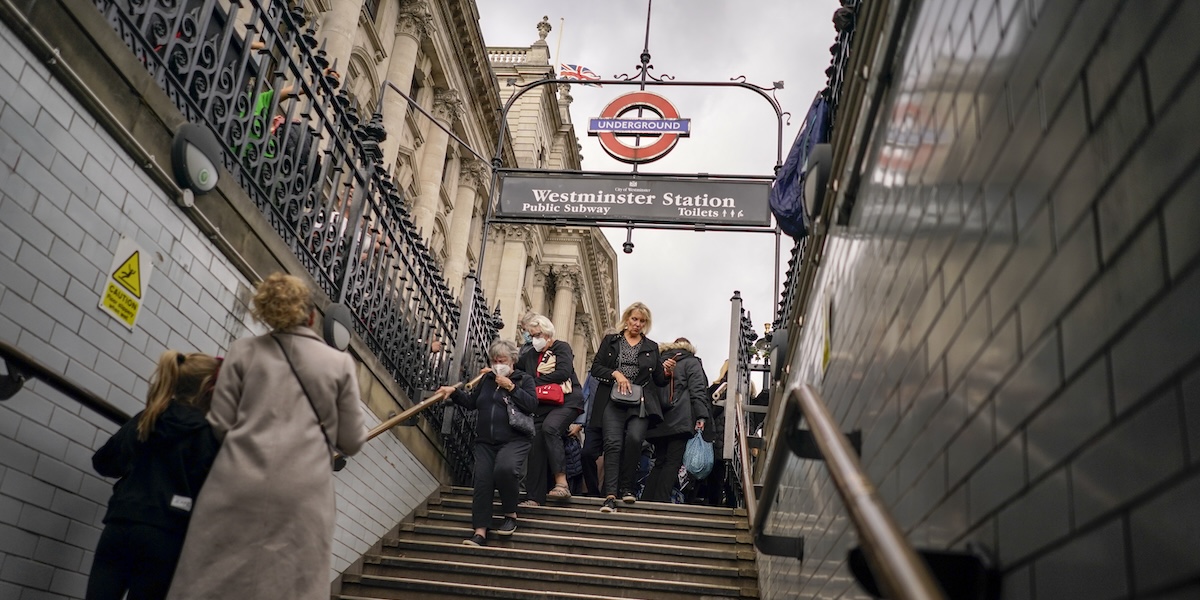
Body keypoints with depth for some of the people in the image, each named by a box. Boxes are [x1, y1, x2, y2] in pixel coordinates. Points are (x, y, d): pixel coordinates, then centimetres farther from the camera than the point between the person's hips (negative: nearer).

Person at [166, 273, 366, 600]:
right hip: (303, 494, -1)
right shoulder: (340, 362, 9)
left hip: (239, 486, 1)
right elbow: (352, 442, 11)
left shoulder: (243, 352, 9)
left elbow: (220, 425, 6)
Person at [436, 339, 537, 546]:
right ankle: (480, 532, -6)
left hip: (514, 440, -5)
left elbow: (532, 404, -10)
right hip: (485, 442, 5)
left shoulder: (524, 379, 4)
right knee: (482, 482, -8)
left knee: (505, 468, -32)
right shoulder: (487, 380, 19)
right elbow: (471, 402, 24)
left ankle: (511, 515, -10)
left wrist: (511, 387, -14)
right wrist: (454, 392, 12)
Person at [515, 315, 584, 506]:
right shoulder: (530, 355, 21)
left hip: (565, 401, -6)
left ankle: (561, 483, -32)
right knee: (536, 447, -5)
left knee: (549, 427, -32)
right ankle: (534, 497, -2)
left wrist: (536, 381, -8)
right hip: (542, 406, 6)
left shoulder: (562, 347, 1)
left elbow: (564, 372, -14)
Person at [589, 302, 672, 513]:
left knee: (634, 438, -24)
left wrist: (666, 371, -5)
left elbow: (659, 380, 17)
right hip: (613, 401, -1)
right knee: (613, 443, -18)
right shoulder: (610, 341, 15)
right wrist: (615, 374, -10)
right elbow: (596, 368, 6)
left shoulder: (652, 347, 19)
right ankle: (610, 495, -22)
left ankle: (626, 487, -7)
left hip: (640, 403, 1)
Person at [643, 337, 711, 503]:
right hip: (680, 420, -5)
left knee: (659, 462, 9)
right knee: (673, 462, -8)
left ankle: (646, 501, 2)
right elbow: (698, 390, -6)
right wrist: (701, 416, -12)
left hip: (659, 421, 6)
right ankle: (661, 502, -16)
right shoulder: (691, 362, 7)